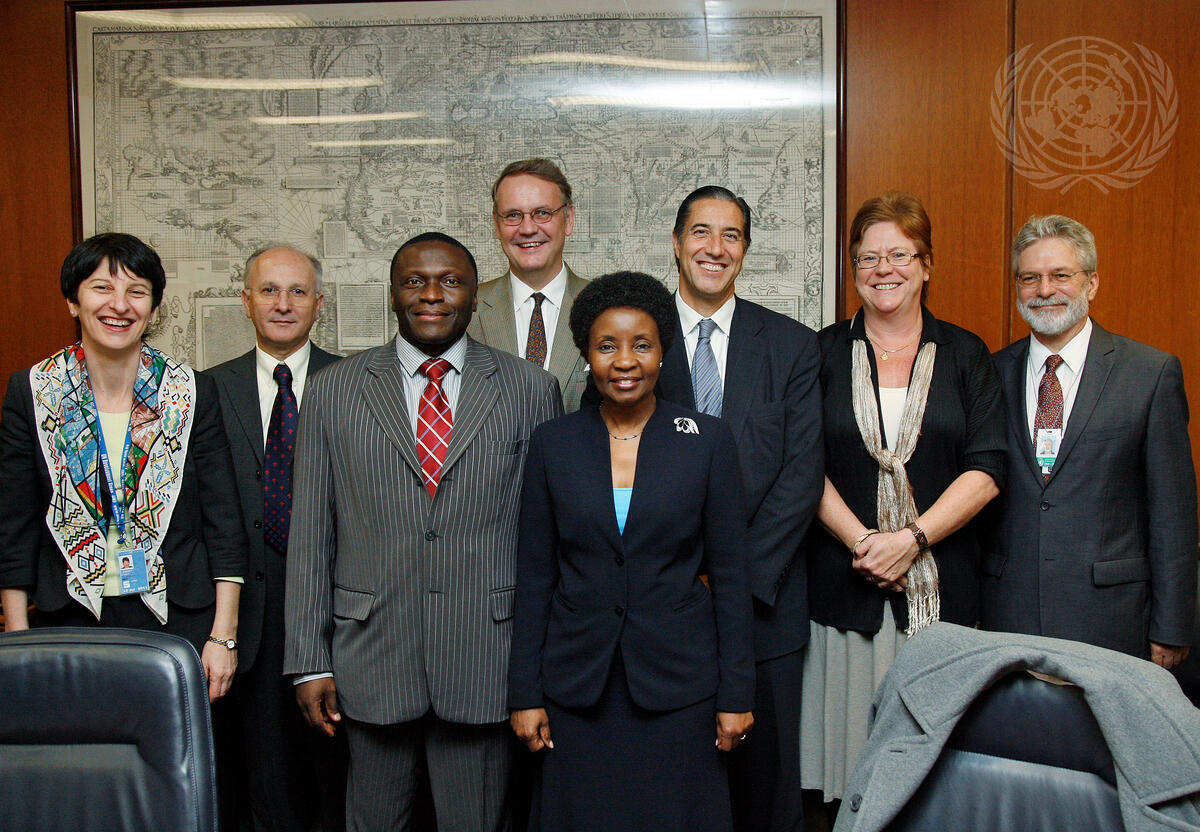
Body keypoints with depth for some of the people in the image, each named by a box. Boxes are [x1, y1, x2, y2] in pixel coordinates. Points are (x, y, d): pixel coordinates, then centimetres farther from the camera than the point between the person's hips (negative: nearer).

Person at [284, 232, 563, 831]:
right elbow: (310, 535, 4)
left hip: (485, 660, 0)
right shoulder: (333, 390, 4)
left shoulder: (529, 389, 2)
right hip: (371, 659, 1)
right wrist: (309, 661, 1)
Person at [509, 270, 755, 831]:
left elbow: (729, 574, 0)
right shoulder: (552, 443, 2)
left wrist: (736, 694, -2)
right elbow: (534, 576, 4)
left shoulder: (707, 441, -2)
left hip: (678, 681, -1)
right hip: (577, 684, 1)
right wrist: (524, 693, 1)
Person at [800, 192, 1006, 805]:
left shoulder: (964, 354, 7)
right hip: (843, 586, 0)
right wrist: (863, 541, -12)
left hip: (942, 587, 0)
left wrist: (912, 538, -13)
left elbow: (986, 469, -2)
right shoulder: (824, 352, 6)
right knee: (850, 742, 3)